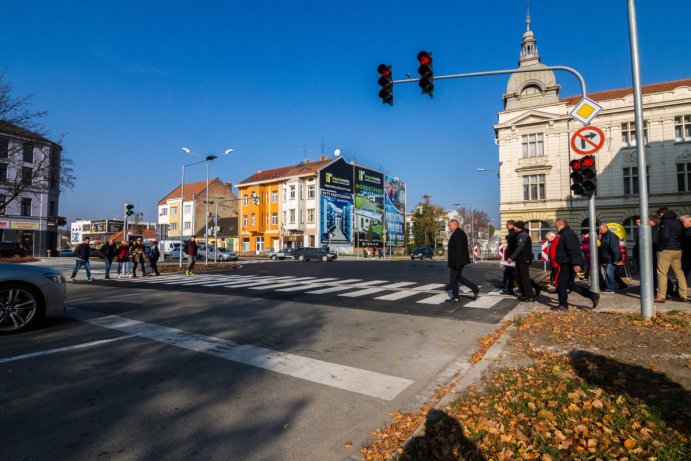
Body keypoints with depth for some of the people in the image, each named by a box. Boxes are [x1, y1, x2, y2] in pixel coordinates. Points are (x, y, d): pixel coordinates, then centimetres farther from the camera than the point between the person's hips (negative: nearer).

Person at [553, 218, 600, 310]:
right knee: (569, 283, 15)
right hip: (568, 264, 11)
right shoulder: (566, 234, 17)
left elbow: (574, 250, -26)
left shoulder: (567, 235, -17)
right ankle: (593, 295, 14)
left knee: (560, 283, -2)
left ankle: (563, 304, 5)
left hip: (567, 264, -11)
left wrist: (576, 263, -30)